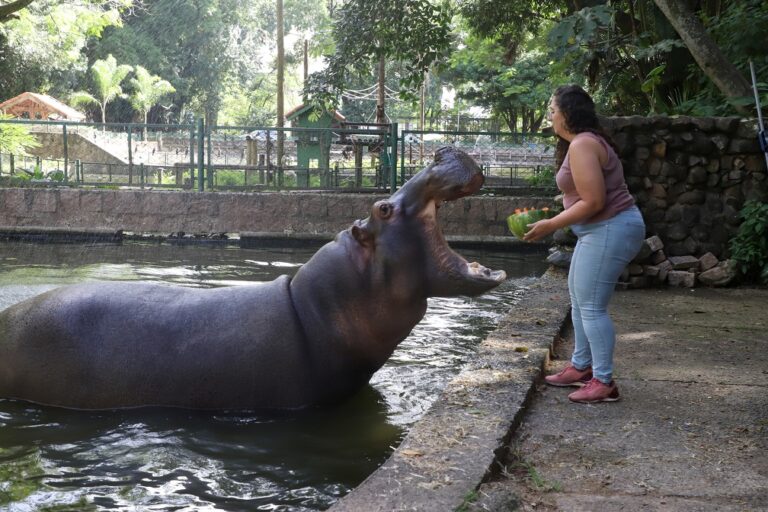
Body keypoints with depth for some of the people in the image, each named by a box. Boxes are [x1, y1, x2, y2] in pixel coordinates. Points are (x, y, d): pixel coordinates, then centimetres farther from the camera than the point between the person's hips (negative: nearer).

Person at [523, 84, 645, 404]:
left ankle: (604, 383, 0)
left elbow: (593, 202, -24)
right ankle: (581, 367, 29)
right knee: (579, 301, 18)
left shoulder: (582, 145, -19)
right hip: (601, 229, 11)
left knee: (591, 306, -7)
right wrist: (553, 216, 10)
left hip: (610, 229, -11)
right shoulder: (583, 142, 14)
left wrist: (550, 226, -17)